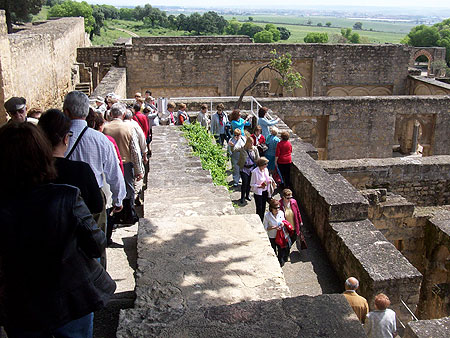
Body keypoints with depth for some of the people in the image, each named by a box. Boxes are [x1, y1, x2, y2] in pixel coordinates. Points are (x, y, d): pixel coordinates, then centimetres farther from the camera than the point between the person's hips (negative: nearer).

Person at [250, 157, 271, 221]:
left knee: (263, 207, 16)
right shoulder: (255, 172, -18)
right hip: (258, 193, -6)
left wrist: (269, 181, -5)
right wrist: (260, 186, -28)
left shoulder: (266, 170, 2)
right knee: (259, 209, 0)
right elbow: (252, 184, -14)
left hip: (265, 192, 6)